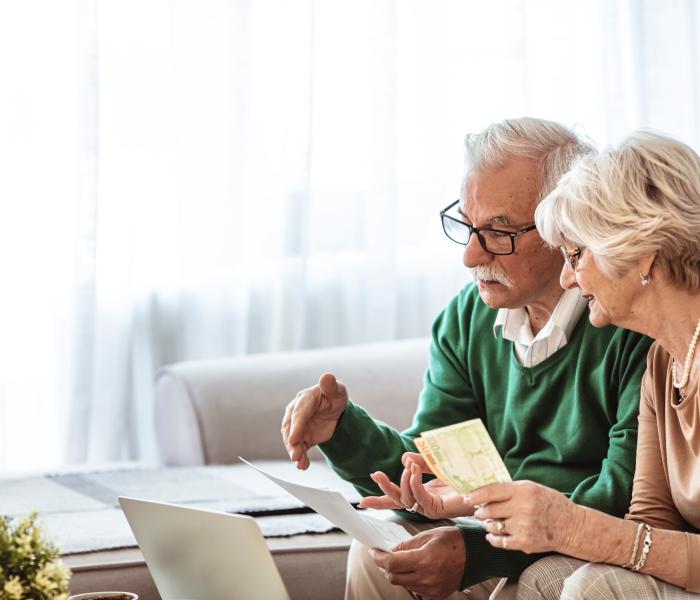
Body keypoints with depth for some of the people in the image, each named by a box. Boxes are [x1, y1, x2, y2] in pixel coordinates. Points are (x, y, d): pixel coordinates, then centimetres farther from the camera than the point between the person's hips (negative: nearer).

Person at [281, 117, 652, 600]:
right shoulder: (467, 319, 3)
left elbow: (627, 496, -24)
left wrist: (477, 552, -30)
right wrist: (342, 428, -17)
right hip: (505, 539, 5)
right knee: (378, 554, -14)